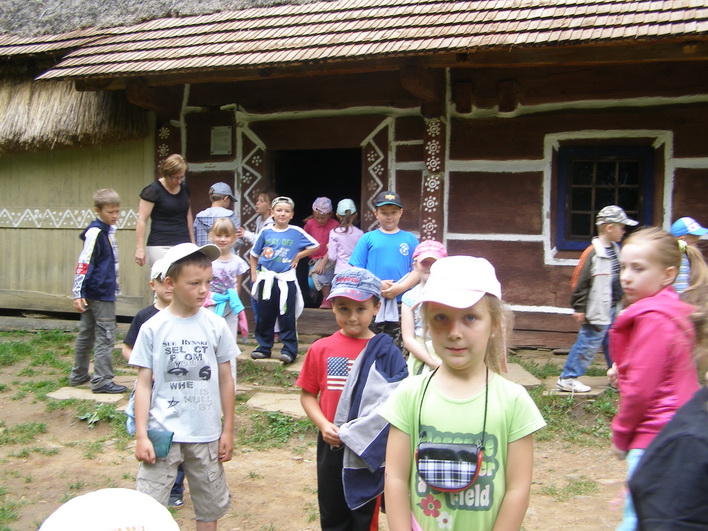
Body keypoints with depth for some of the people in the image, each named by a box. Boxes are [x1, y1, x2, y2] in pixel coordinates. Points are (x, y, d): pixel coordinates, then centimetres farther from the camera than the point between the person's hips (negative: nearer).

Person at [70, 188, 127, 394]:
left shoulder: (107, 230, 11)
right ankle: (102, 381, 1)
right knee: (106, 337, -5)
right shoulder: (95, 233, -16)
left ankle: (78, 376, 28)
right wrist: (78, 293, -22)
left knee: (86, 334, 17)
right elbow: (84, 263, -20)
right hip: (101, 294, -10)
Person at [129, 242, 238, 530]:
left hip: (206, 435, 2)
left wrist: (228, 430, 5)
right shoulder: (153, 328, -6)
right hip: (163, 434, -1)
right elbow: (144, 384, -2)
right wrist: (141, 436, -6)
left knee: (210, 506, 14)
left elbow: (225, 380, 3)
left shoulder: (216, 326, -3)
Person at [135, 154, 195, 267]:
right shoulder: (153, 190, -6)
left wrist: (193, 243, 20)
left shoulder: (184, 188, 12)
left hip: (184, 245, 5)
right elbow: (142, 220, -8)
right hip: (161, 247, -5)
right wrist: (140, 248, -14)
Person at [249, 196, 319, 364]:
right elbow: (254, 255, 11)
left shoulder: (296, 232, -3)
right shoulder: (266, 232, 1)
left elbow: (315, 246, 5)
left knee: (287, 317, -1)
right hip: (266, 279, 3)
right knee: (264, 316, 10)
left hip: (286, 279, -2)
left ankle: (289, 350, 5)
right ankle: (264, 347, 22)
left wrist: (298, 256, 0)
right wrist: (254, 274, 6)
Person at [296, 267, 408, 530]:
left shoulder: (386, 352, -9)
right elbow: (307, 394, 4)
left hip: (371, 449, -2)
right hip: (331, 445, 2)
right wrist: (323, 425, -13)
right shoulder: (321, 349, -2)